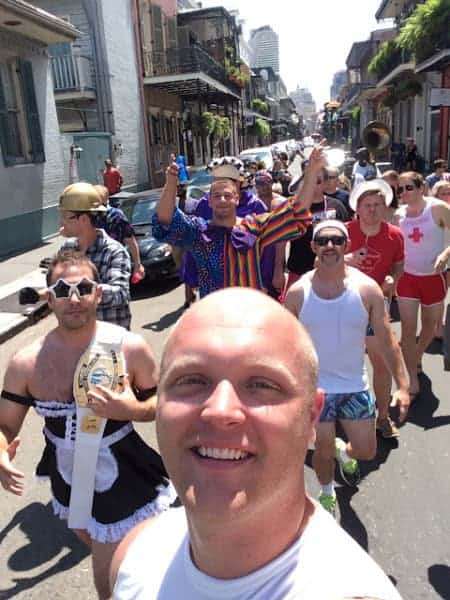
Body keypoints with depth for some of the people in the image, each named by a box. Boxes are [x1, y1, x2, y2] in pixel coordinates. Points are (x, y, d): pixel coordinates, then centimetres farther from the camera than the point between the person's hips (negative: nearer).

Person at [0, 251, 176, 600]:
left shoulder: (130, 348, -19)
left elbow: (163, 405, -7)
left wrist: (132, 409, -27)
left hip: (123, 483, -3)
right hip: (68, 484, 4)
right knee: (102, 557, 31)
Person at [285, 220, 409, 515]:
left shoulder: (367, 288, -10)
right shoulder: (298, 292, -11)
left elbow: (387, 340, -6)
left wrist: (403, 385, -10)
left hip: (355, 386, 1)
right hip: (314, 386, -1)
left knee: (367, 451, 11)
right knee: (323, 451, 11)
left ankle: (344, 451, 49)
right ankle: (327, 493, 44)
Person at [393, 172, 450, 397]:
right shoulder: (399, 214, -2)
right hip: (407, 277, 1)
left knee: (430, 325, 18)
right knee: (408, 329, -4)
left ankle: (417, 357, 48)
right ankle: (413, 381, 8)